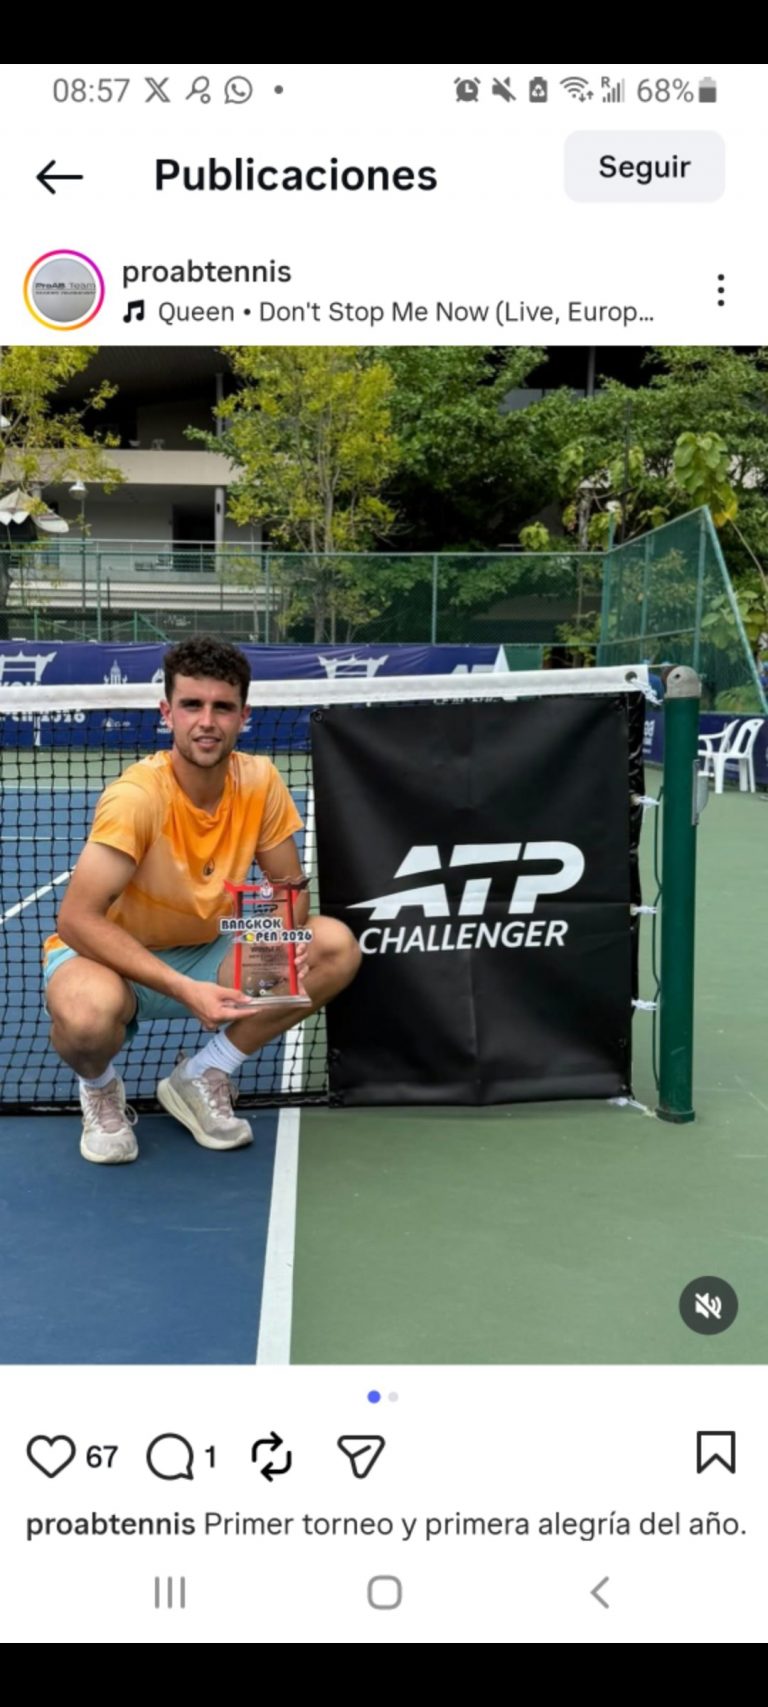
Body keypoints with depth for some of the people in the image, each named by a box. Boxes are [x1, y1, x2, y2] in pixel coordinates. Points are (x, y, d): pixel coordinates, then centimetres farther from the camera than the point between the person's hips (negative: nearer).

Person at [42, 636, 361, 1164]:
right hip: (113, 957, -5)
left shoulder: (259, 780, -12)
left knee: (337, 949, -15)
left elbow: (289, 886, -2)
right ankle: (101, 1089, 0)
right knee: (88, 1012, -41)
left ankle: (201, 1078, 1)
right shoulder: (137, 795, -28)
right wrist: (183, 989, -39)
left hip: (203, 953, 6)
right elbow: (77, 919, -31)